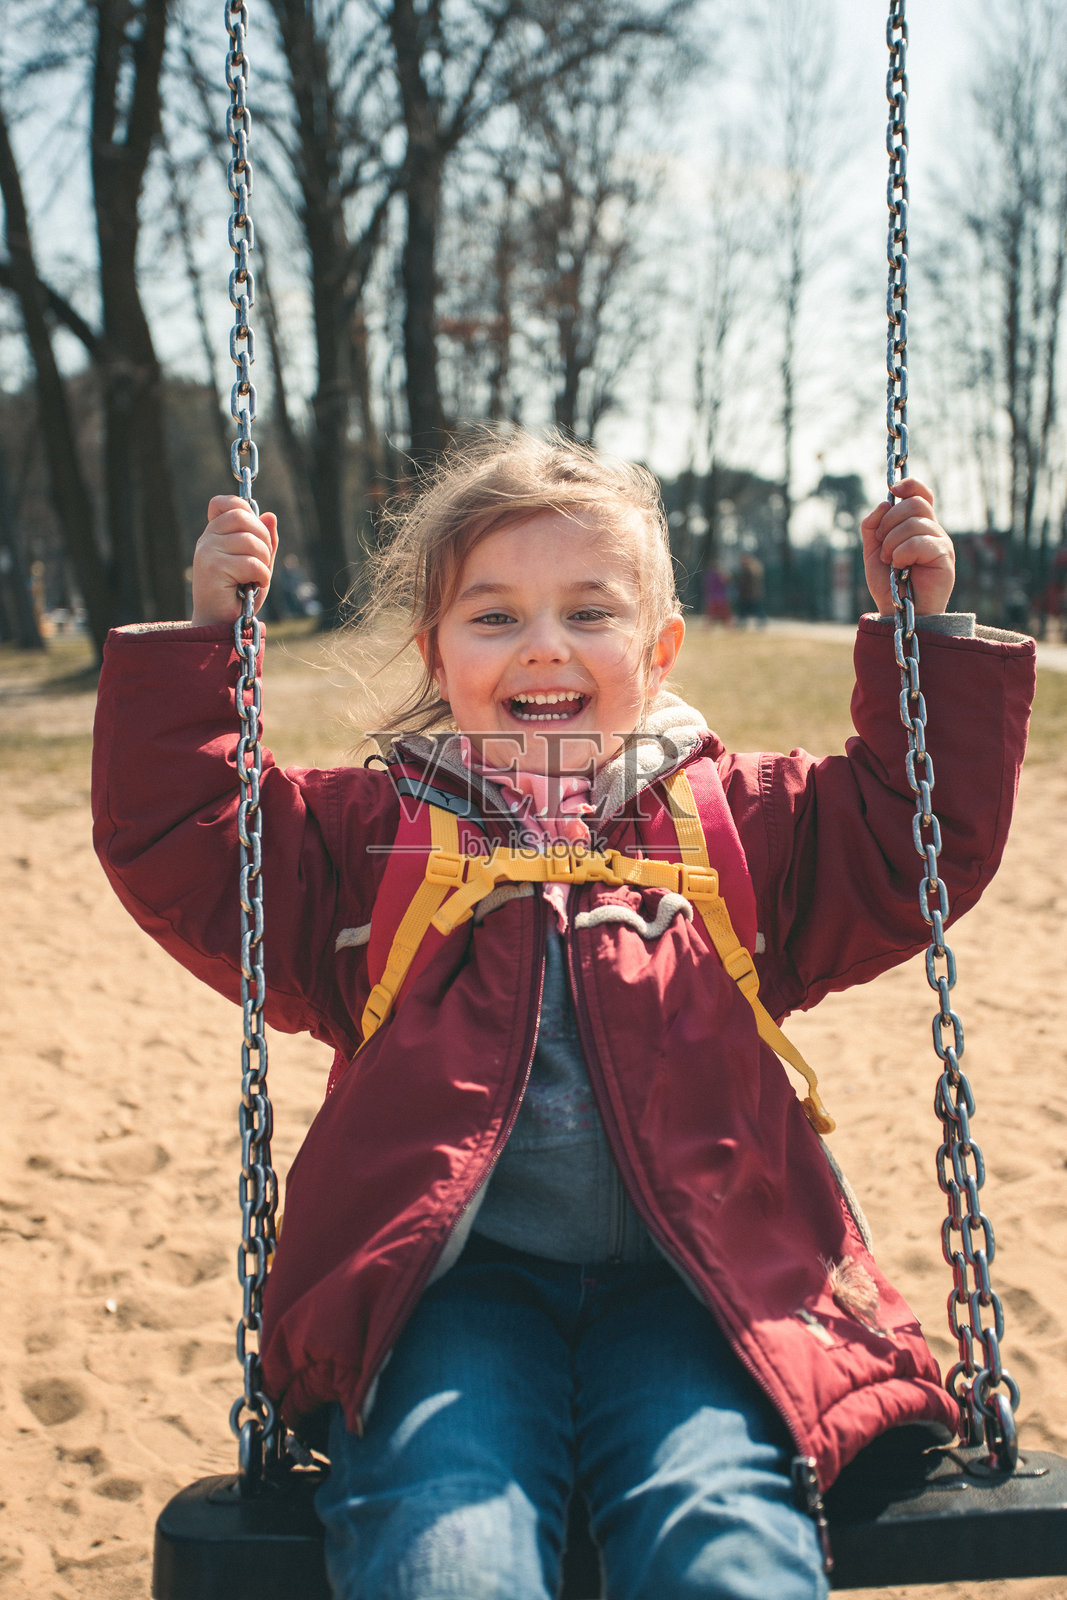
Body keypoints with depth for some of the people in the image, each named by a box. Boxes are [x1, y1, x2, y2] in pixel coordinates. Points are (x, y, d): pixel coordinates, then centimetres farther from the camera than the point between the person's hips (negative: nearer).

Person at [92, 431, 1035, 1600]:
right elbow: (173, 852, 9)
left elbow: (923, 849, 19)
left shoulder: (738, 823, 18)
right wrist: (207, 634, 4)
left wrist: (923, 633, 14)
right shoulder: (371, 836, 15)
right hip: (450, 1281, 0)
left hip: (683, 1282, 1)